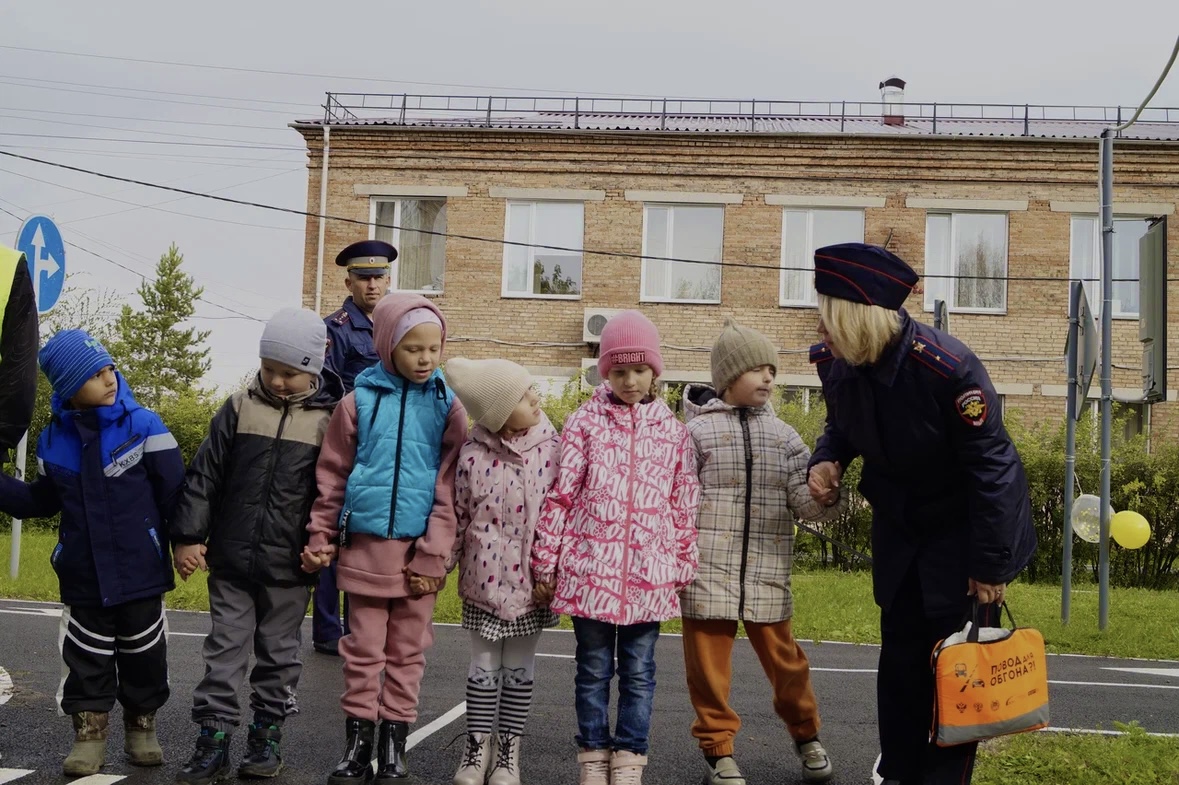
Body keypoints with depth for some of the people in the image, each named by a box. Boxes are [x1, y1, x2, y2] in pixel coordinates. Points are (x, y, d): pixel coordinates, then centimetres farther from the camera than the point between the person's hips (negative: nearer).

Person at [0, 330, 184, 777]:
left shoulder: (143, 426, -10)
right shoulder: (54, 441, 0)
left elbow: (175, 490, -9)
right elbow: (42, 501, 12)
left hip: (139, 571, -2)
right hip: (83, 575, 2)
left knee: (143, 655, 11)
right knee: (86, 658, 10)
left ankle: (141, 727, 30)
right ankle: (89, 734, 23)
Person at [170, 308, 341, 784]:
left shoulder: (327, 419, -3)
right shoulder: (239, 409, 1)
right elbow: (204, 478, 3)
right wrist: (188, 537, -2)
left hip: (289, 567, -1)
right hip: (230, 561, 1)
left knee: (279, 654, 11)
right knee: (225, 650, 5)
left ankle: (266, 736, 24)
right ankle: (213, 741, 11)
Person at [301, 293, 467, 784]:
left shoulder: (447, 407, 0)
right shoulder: (359, 401, 0)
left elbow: (448, 490, -2)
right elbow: (332, 477, 5)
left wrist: (432, 556, -7)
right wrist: (321, 539, 3)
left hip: (418, 551, 0)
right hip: (364, 547, 0)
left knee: (407, 654, 10)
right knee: (363, 651, 8)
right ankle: (358, 745, 19)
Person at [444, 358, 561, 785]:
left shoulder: (552, 446, -6)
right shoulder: (473, 456, -11)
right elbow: (455, 516, 0)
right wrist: (440, 566, 6)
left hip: (532, 578, 1)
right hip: (487, 578, -1)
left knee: (519, 668, 12)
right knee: (484, 666, 11)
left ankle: (508, 751, 26)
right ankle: (477, 749, 25)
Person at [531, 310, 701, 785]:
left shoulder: (673, 431, 6)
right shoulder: (585, 422, 1)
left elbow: (685, 506, 9)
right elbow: (560, 495, 0)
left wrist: (684, 567, 8)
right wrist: (546, 561, -2)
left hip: (649, 574, 1)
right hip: (590, 568, -1)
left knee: (638, 671, 8)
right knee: (593, 669, 9)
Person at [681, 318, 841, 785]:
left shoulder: (783, 436, 10)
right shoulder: (697, 431, -1)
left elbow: (806, 501, 4)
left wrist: (837, 496, -18)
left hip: (767, 573, 3)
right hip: (708, 571, -3)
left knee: (783, 659, 10)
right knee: (708, 664, 4)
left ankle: (806, 735, 33)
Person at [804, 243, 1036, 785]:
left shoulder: (946, 368, -31)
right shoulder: (835, 365, -13)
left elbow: (990, 466, -23)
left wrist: (989, 564, -20)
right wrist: (826, 458, -15)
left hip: (964, 526, -5)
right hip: (899, 526, 6)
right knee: (900, 653, 12)